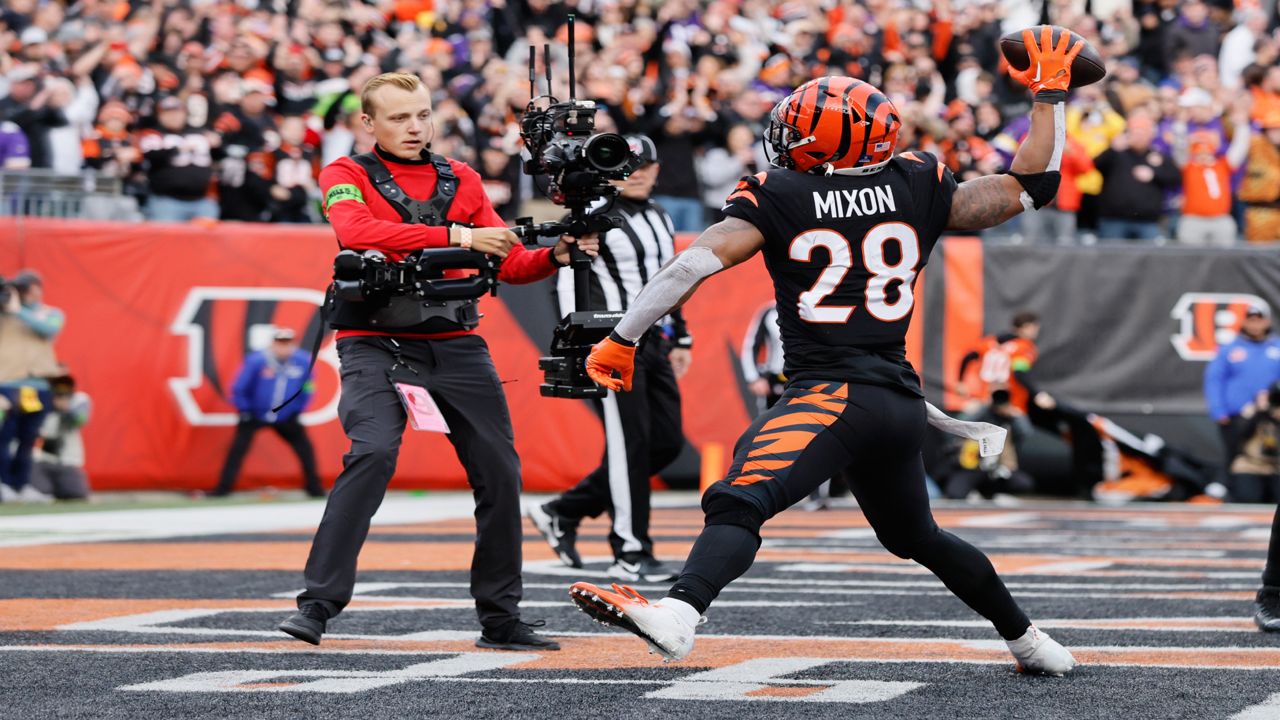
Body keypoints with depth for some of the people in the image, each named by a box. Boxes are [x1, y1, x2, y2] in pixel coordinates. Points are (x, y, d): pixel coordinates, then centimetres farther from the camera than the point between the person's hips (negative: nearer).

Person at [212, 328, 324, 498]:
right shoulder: (256, 361, -23)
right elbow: (239, 389, -12)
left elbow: (307, 389, 4)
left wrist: (297, 411, 3)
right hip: (254, 414, -3)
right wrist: (244, 412, -8)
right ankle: (223, 488, -7)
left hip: (286, 418, 3)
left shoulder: (304, 361, -14)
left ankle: (314, 487, 14)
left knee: (305, 448, 0)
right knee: (238, 448, -13)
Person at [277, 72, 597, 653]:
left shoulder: (462, 180, 14)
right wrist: (457, 236, -24)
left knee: (499, 470, 1)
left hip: (456, 342, 4)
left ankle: (500, 620, 14)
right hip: (376, 341, -4)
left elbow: (508, 262, 12)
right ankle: (317, 604, -22)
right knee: (373, 453, -25)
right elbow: (357, 232, -19)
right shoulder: (347, 176, 2)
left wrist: (555, 256, -10)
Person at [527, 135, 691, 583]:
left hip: (653, 342, 9)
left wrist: (680, 337, 22)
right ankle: (630, 555, -2)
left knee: (667, 443, 5)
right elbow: (569, 281, -14)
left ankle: (564, 513, 15)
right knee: (630, 445, -9)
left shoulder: (660, 219, 17)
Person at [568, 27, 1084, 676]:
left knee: (740, 501, -26)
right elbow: (1029, 186, 16)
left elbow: (696, 262, -10)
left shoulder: (778, 198, 1)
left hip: (833, 393, -7)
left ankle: (676, 616, -51)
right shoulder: (917, 189, 11)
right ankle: (1029, 642, 39)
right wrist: (1049, 96, 27)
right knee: (916, 537, 28)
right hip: (903, 400, 7)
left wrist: (621, 338, -6)